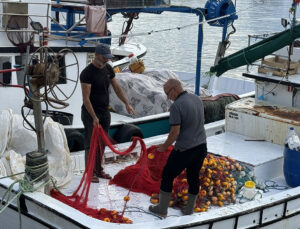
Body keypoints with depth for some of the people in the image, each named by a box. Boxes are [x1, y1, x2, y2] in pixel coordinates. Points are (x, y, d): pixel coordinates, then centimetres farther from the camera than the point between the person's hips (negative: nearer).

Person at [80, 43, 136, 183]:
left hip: (105, 112, 7)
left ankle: (99, 170, 23)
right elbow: (86, 98, -20)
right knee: (91, 144, 0)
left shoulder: (108, 69, 5)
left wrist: (127, 104, 3)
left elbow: (116, 87, 12)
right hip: (90, 114, -7)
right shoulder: (87, 73, -18)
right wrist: (94, 117, -24)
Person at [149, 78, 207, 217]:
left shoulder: (176, 106, -20)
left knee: (167, 176, 10)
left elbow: (175, 132, -21)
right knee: (194, 177, 18)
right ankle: (189, 209, 29)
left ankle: (162, 209, 19)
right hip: (201, 147, 7)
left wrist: (164, 147, -6)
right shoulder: (197, 99, 4)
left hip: (184, 150, -7)